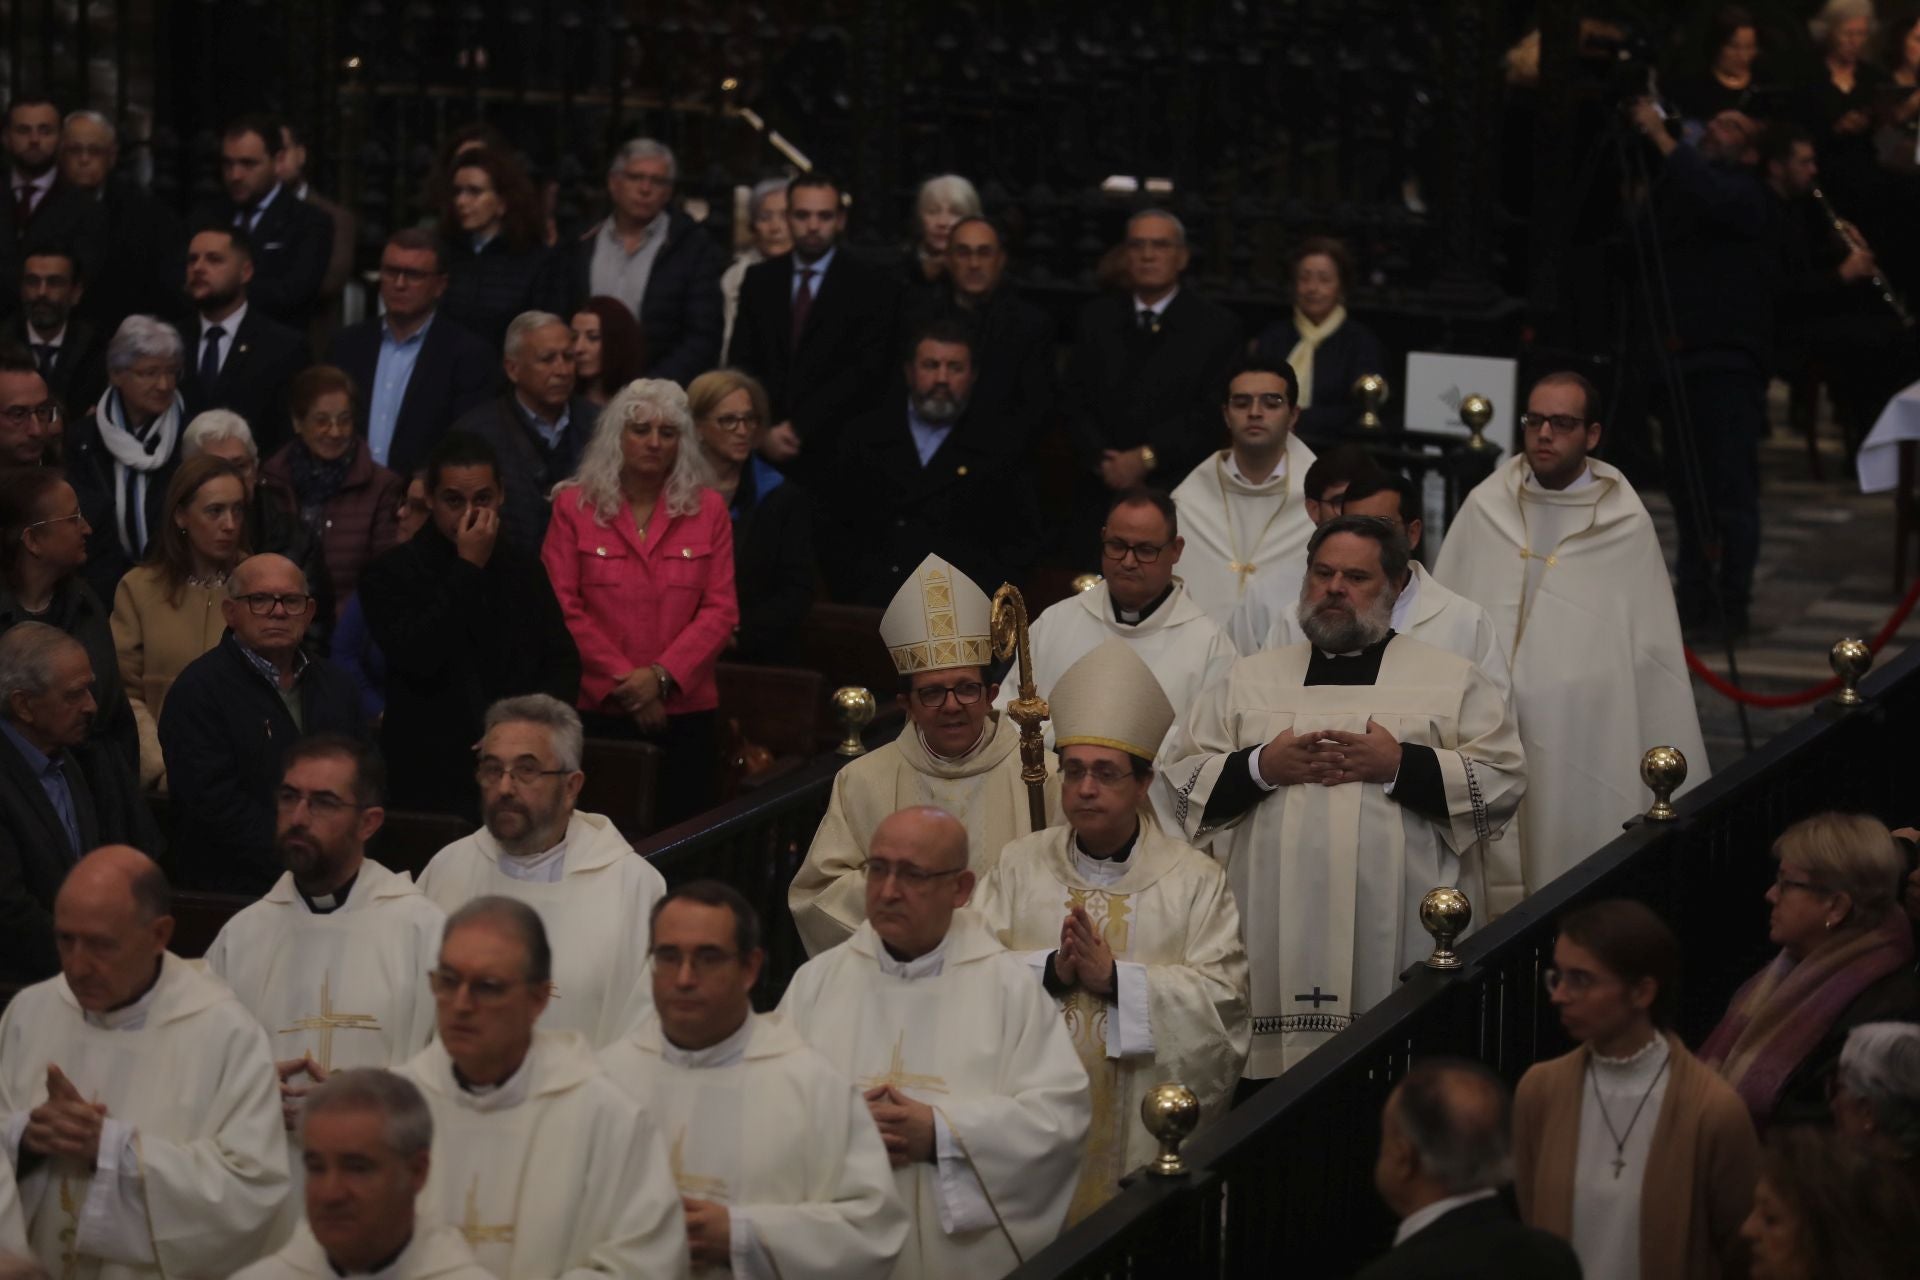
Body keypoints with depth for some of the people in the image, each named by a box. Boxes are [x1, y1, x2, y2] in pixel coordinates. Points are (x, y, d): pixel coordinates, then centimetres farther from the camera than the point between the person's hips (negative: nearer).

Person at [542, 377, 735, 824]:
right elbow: (562, 607, -1)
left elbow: (721, 610, 2)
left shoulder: (708, 509, 8)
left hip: (686, 710, 1)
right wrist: (623, 680, -9)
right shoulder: (574, 506, 4)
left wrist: (661, 676, -10)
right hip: (598, 709, -1)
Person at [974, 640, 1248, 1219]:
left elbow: (1222, 997, -6)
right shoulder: (1020, 864, 11)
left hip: (1146, 1122, -1)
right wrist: (1050, 971, -13)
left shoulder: (1195, 880, 5)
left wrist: (1114, 977, -13)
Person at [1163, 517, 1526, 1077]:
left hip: (1398, 938, -2)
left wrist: (1400, 766, -9)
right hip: (1272, 936, 2)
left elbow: (1503, 781, 1)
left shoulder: (1453, 679, 12)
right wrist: (1260, 768, -5)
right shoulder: (1248, 679, 18)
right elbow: (1181, 778, 12)